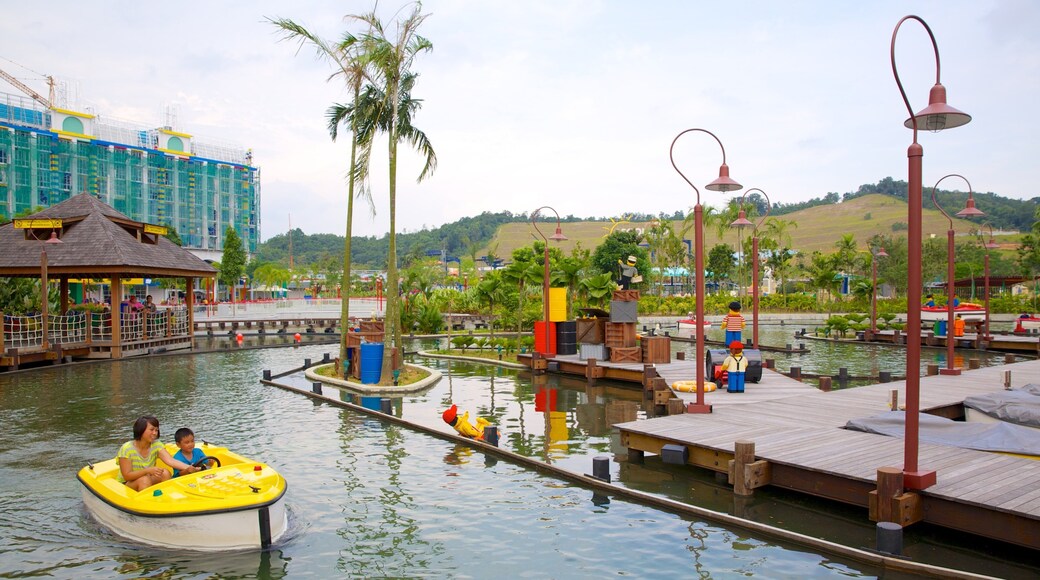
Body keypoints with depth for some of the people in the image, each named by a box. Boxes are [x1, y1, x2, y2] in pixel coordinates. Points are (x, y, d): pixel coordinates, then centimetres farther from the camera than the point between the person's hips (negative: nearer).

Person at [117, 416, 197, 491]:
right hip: (126, 485, -4)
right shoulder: (127, 449, -17)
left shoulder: (156, 445, -5)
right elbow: (127, 476, -20)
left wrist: (188, 467, -39)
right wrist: (148, 470, -35)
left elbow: (170, 460, -21)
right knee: (145, 480, -33)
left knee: (165, 473, -22)